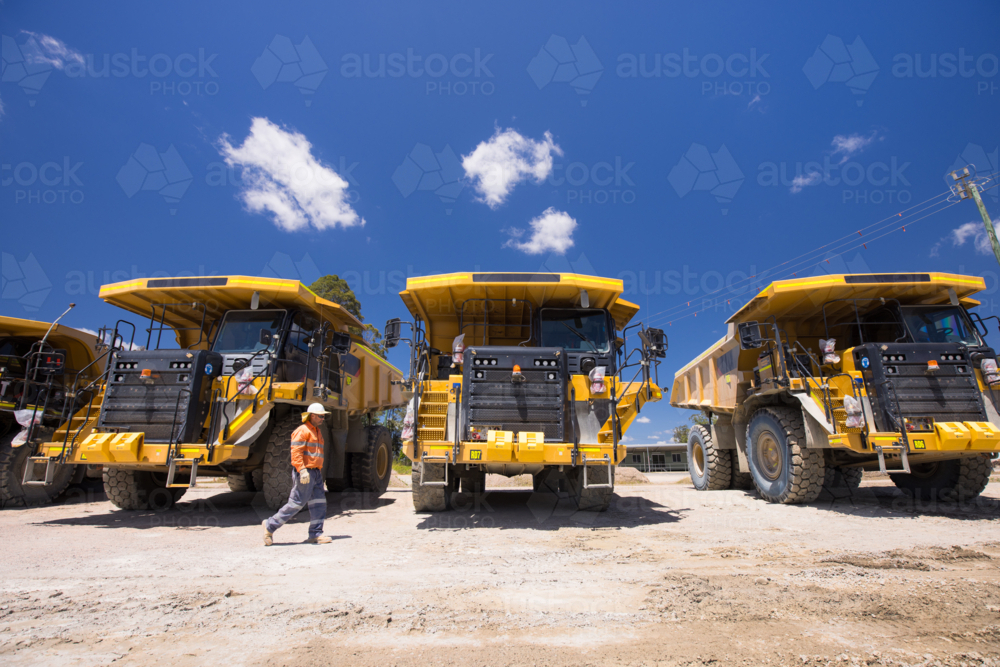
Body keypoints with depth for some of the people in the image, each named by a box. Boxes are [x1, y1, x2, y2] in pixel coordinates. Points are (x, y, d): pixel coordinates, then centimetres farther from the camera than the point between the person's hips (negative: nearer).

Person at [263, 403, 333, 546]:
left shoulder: (317, 432, 19)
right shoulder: (302, 430, -9)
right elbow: (296, 451, -18)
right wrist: (302, 470, -27)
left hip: (316, 473, 9)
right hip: (305, 473, -9)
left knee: (319, 503, 4)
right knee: (297, 502, -5)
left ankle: (315, 534, 9)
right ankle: (270, 525, 11)